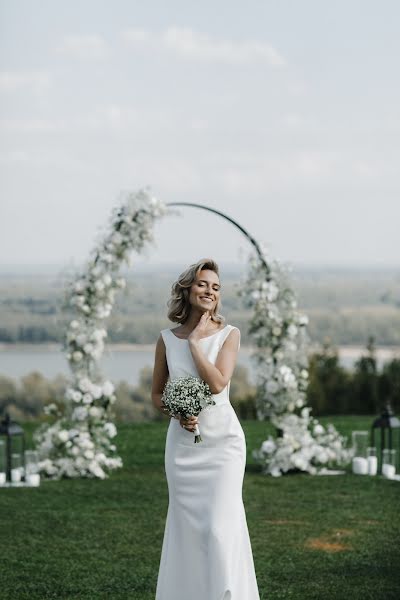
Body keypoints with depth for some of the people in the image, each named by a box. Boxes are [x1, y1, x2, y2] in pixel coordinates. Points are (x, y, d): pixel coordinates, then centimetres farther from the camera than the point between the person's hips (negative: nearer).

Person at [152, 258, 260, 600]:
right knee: (186, 526, 5)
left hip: (222, 440, -2)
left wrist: (196, 342, -9)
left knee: (221, 525, -10)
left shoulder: (229, 335, -1)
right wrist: (176, 413, -8)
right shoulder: (167, 339, 5)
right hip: (183, 441, 2)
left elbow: (218, 383, -15)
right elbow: (157, 394, 12)